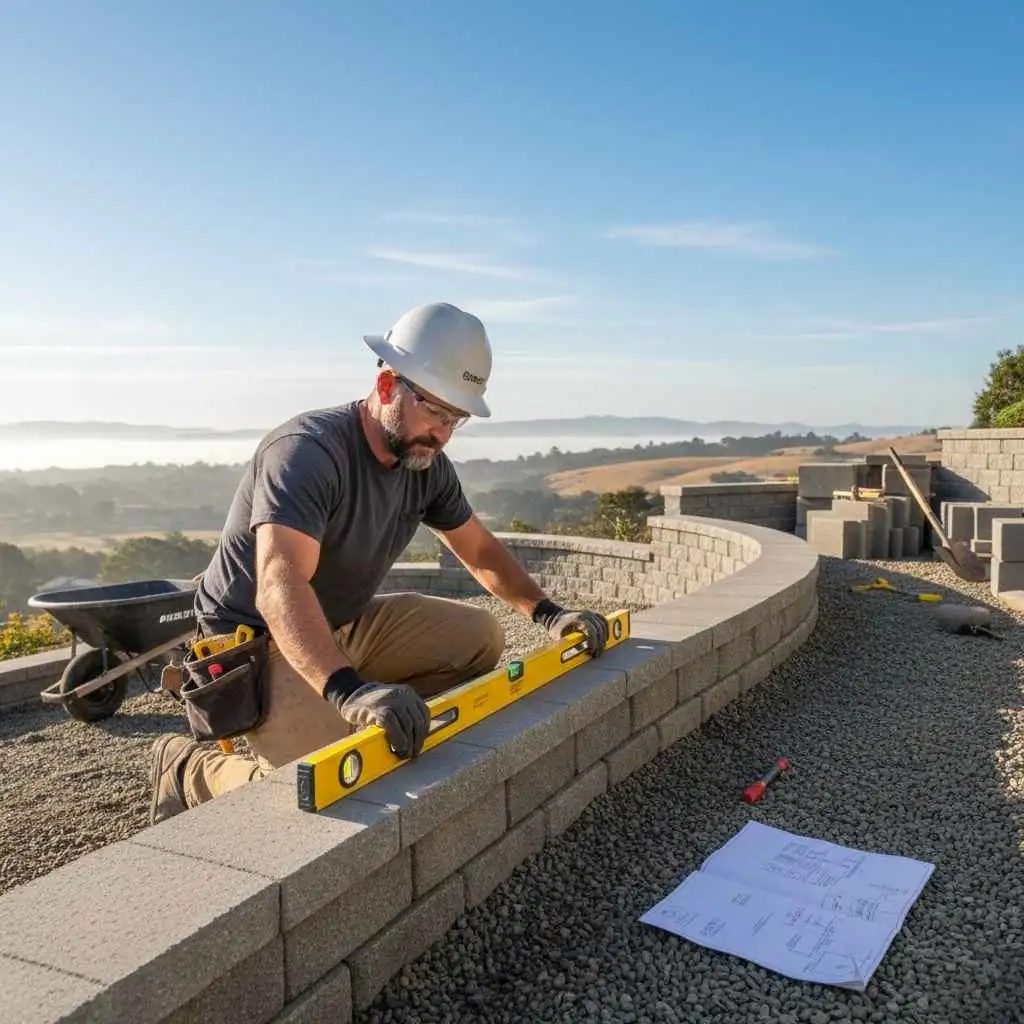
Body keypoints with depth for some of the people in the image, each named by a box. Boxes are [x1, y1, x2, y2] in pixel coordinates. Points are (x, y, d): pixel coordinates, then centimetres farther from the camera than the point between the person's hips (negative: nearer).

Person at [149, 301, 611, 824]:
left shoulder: (426, 463, -3)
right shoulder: (307, 451, -27)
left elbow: (480, 550, 10)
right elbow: (280, 586, -41)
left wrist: (546, 611, -4)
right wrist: (347, 688, -55)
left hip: (345, 626, 8)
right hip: (255, 640, -8)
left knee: (479, 635, -1)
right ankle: (191, 768, 3)